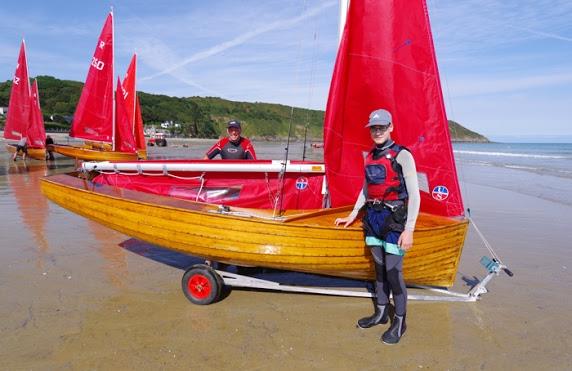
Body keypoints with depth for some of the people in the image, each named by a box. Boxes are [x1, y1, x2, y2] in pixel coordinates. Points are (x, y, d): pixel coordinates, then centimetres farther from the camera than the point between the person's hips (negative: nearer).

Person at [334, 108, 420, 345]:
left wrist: (409, 230, -14)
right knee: (379, 269, 15)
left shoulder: (402, 155, -8)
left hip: (393, 218, -6)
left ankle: (399, 322, 17)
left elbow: (414, 195, -10)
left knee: (393, 273, -2)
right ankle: (381, 314, 30)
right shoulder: (370, 156, 12)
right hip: (372, 217, 6)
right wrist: (352, 215, 24)